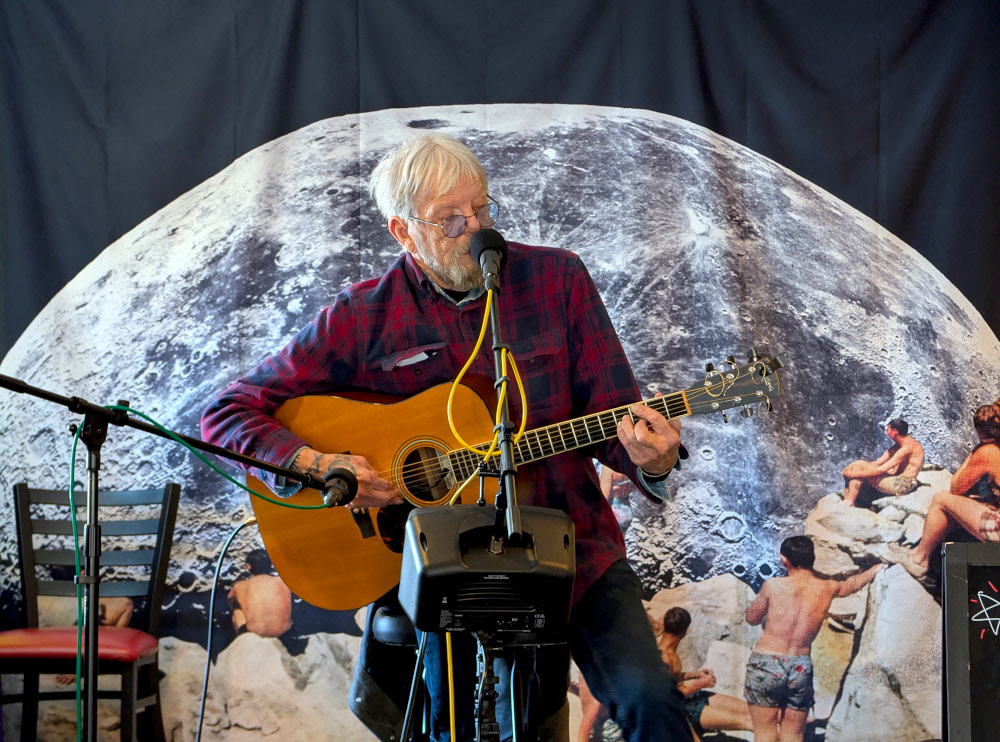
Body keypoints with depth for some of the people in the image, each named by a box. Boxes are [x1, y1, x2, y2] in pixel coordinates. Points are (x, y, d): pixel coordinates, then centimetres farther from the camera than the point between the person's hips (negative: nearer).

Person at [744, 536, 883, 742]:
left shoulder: (773, 586, -7)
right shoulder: (828, 588, 4)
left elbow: (752, 618, 9)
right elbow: (853, 583, 27)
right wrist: (876, 568, 47)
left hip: (766, 663, -3)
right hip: (801, 668, 3)